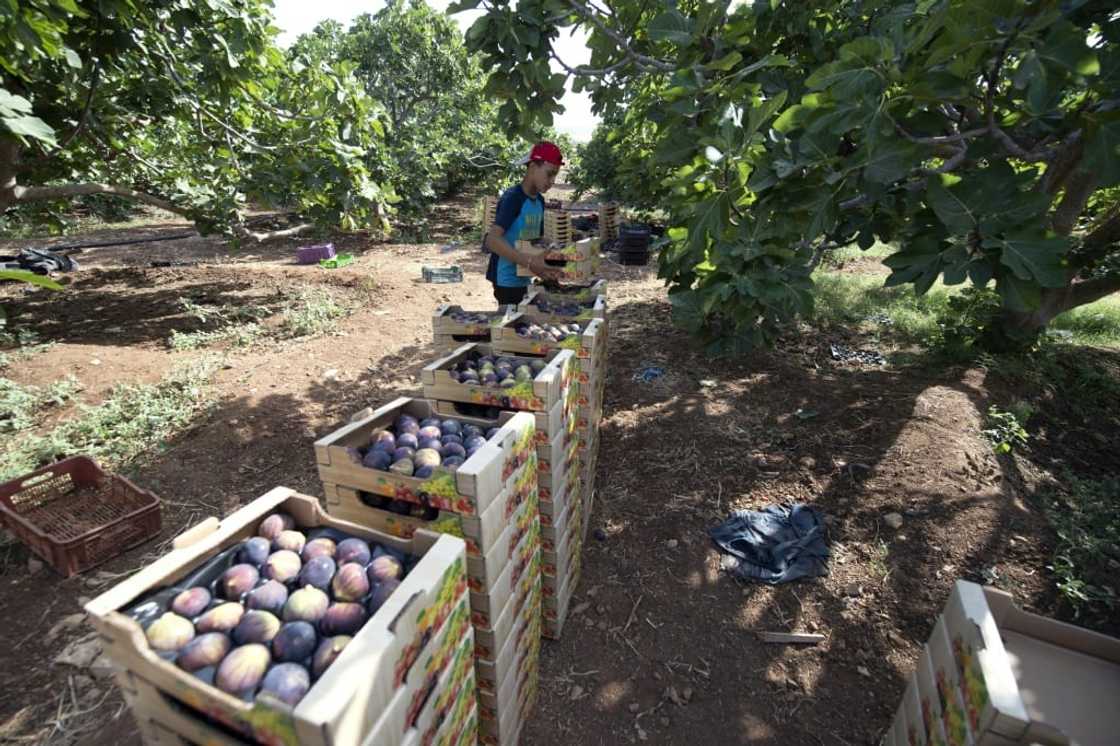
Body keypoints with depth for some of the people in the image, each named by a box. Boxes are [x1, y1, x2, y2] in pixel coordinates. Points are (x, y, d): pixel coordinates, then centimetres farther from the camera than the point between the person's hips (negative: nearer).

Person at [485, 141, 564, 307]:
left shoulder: (540, 201, 7)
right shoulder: (513, 198, -17)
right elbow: (492, 240, -29)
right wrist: (529, 262, -38)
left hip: (524, 279, 8)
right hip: (507, 279, -8)